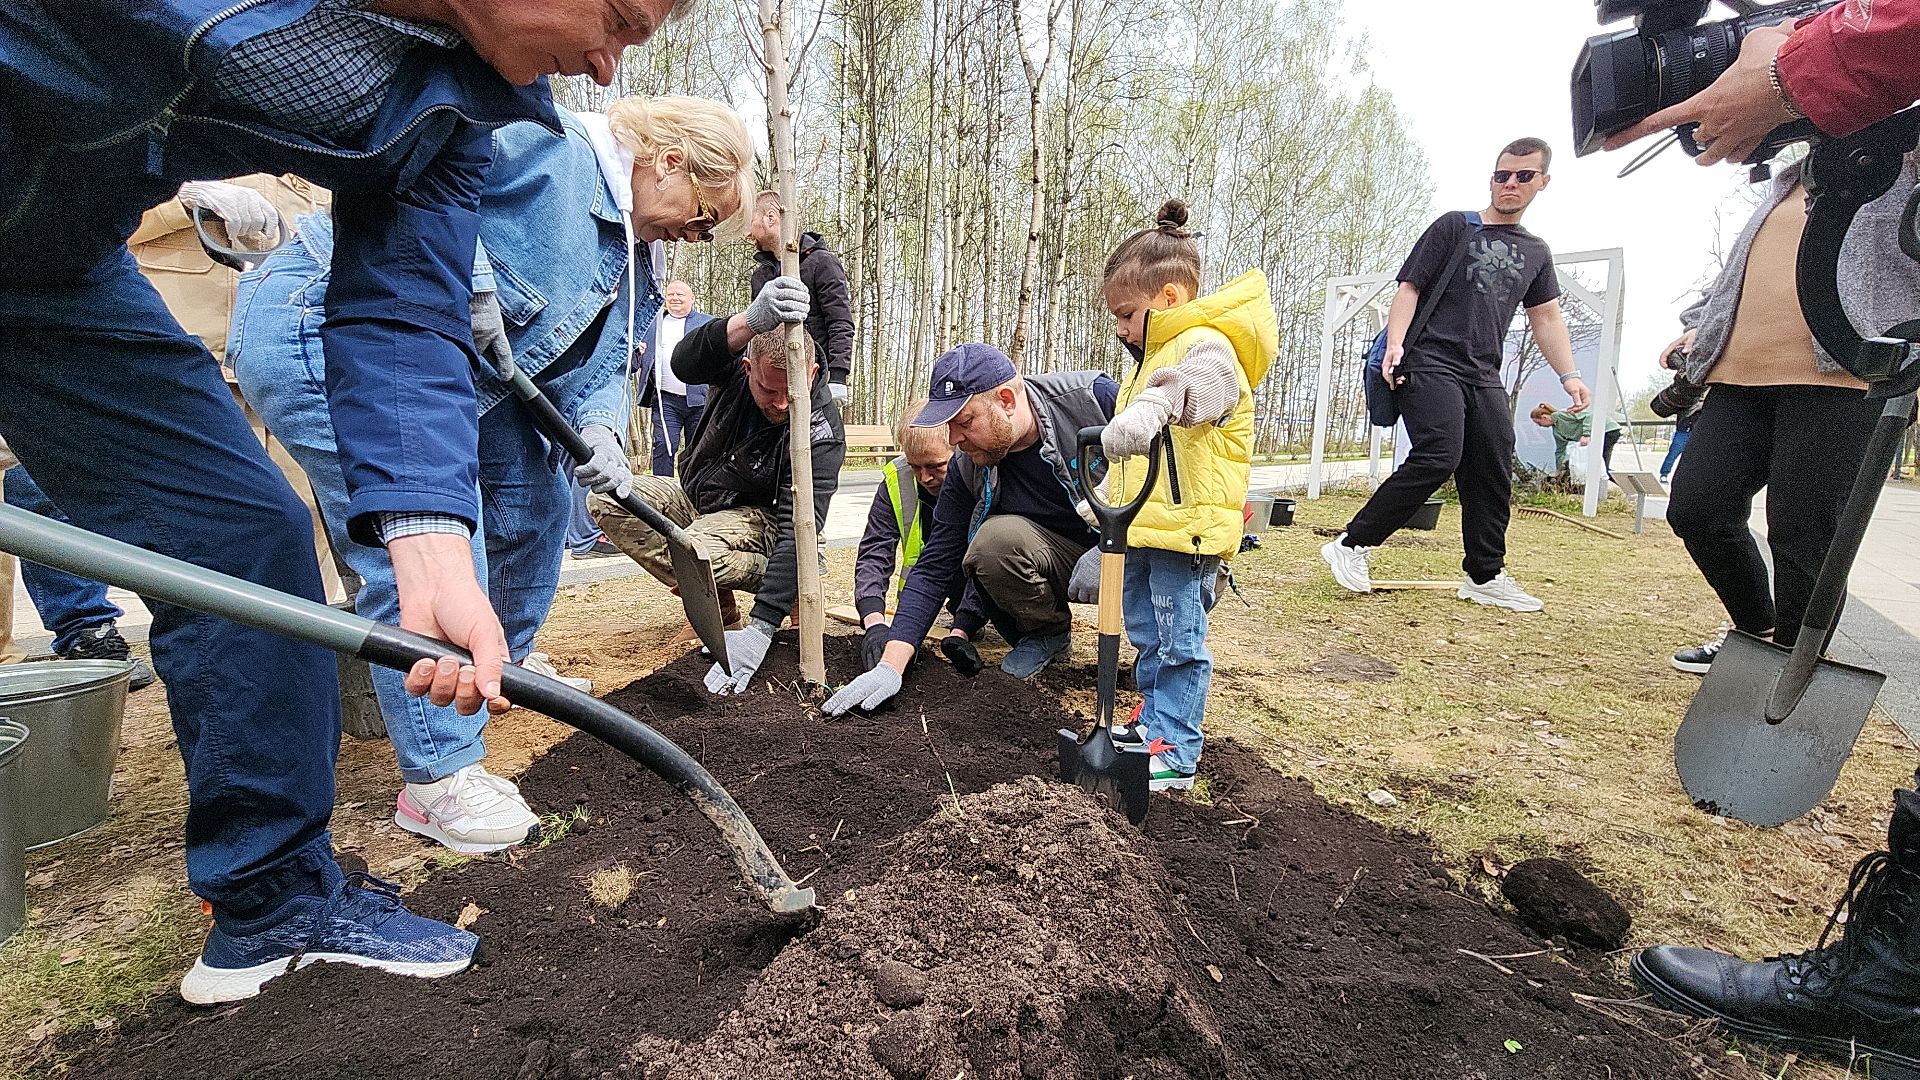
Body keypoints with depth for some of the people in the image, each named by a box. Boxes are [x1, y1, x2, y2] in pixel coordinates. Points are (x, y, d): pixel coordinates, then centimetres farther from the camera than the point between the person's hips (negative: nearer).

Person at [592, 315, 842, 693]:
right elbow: (684, 363, -42)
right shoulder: (738, 354, -18)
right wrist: (752, 320, -63)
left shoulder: (822, 433, -29)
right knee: (607, 500, -18)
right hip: (696, 494, 5)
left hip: (755, 515, -5)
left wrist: (760, 630, -43)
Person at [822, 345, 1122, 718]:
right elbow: (935, 568, -10)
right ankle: (1049, 634, 1)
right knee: (995, 539, -28)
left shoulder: (1094, 397, -22)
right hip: (1060, 557, 3)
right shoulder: (966, 470, -11)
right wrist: (890, 666, -18)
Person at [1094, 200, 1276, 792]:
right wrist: (1105, 497, 30)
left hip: (1187, 526, -10)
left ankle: (1175, 754, 5)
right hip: (1142, 524, 10)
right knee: (1147, 635, 19)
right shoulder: (1150, 355, 20)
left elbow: (1196, 377, -41)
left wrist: (1149, 408, -60)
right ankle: (1154, 720, 34)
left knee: (1180, 643, -3)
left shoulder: (1205, 345, -14)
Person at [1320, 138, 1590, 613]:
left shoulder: (1536, 251, 21)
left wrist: (1568, 374, 9)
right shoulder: (1454, 227, 6)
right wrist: (1395, 342, -17)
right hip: (1430, 364, -6)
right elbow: (1410, 288, -1)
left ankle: (1485, 576, 14)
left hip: (1484, 376, 6)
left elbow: (1547, 318, 21)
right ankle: (1351, 545, -16)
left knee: (1493, 474, 3)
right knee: (1437, 458, -23)